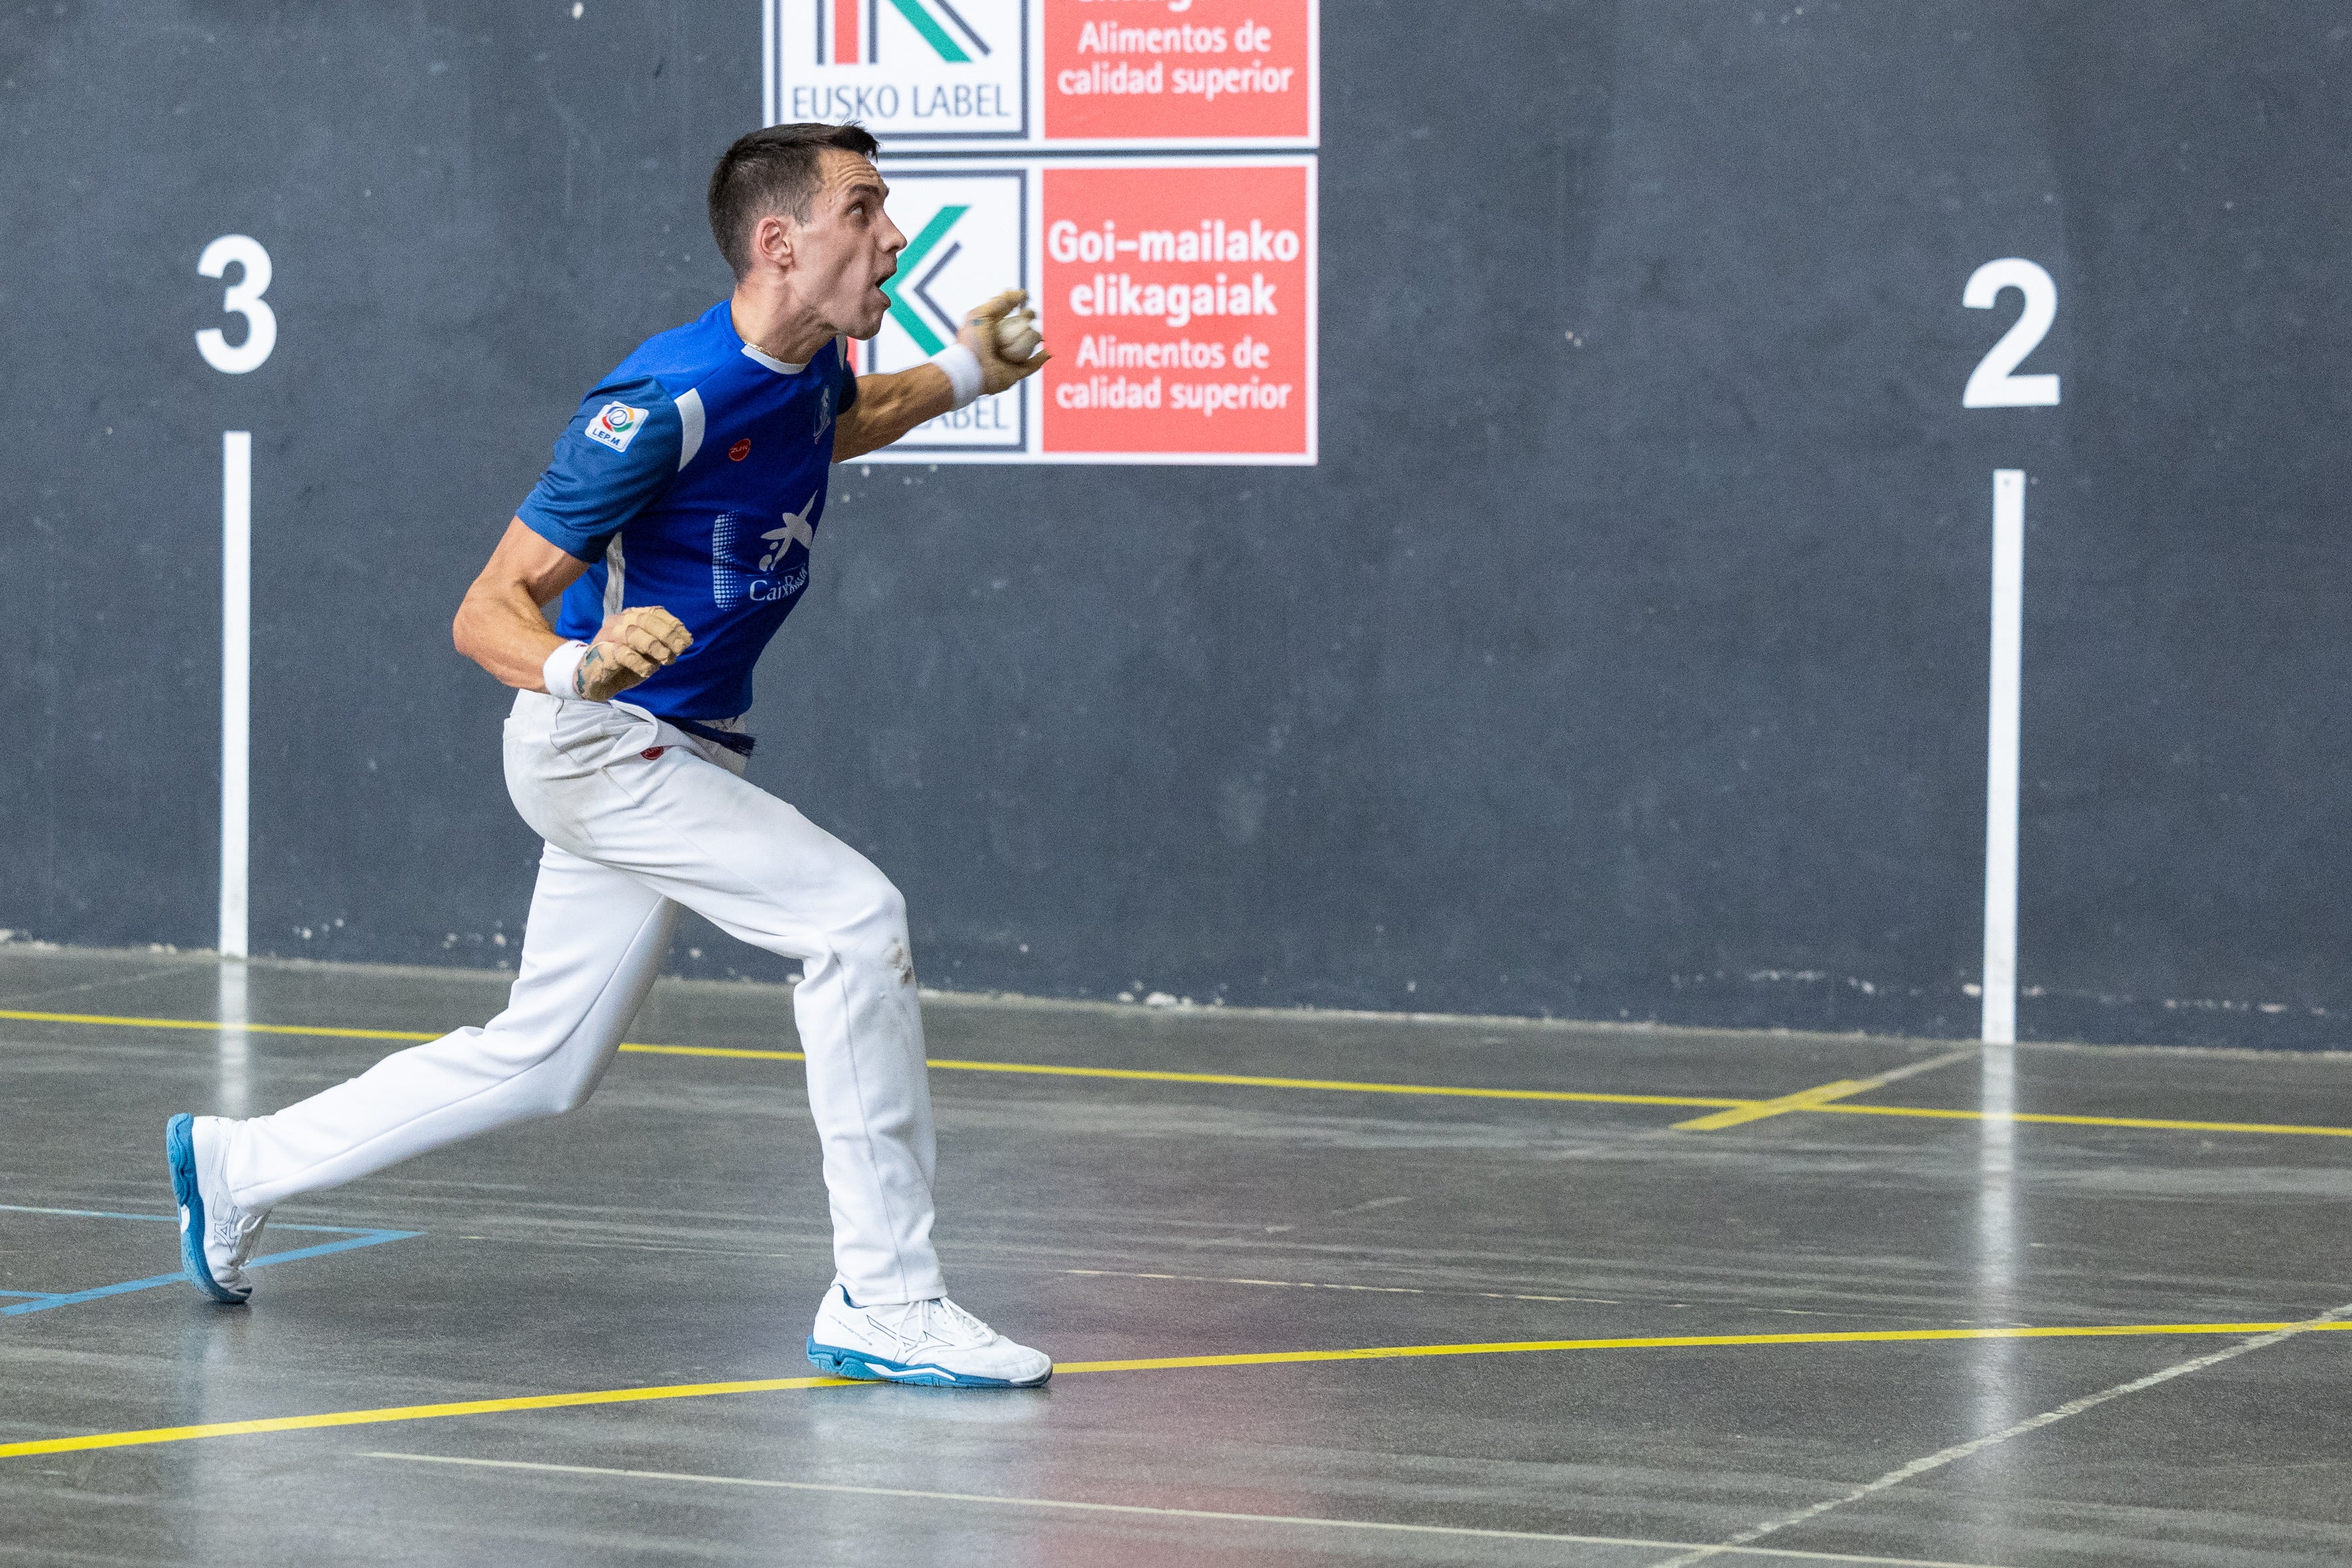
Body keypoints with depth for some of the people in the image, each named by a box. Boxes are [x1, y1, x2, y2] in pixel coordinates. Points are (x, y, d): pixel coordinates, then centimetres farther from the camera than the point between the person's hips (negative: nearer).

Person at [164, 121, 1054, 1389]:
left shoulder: (811, 369, -1)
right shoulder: (665, 404, -25)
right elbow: (486, 613, -22)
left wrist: (962, 375, 13)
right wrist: (578, 669, -43)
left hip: (678, 758, 9)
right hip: (595, 746, -9)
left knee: (541, 1065, 15)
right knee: (854, 917, -23)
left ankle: (238, 1165, 32)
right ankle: (884, 1301, -18)